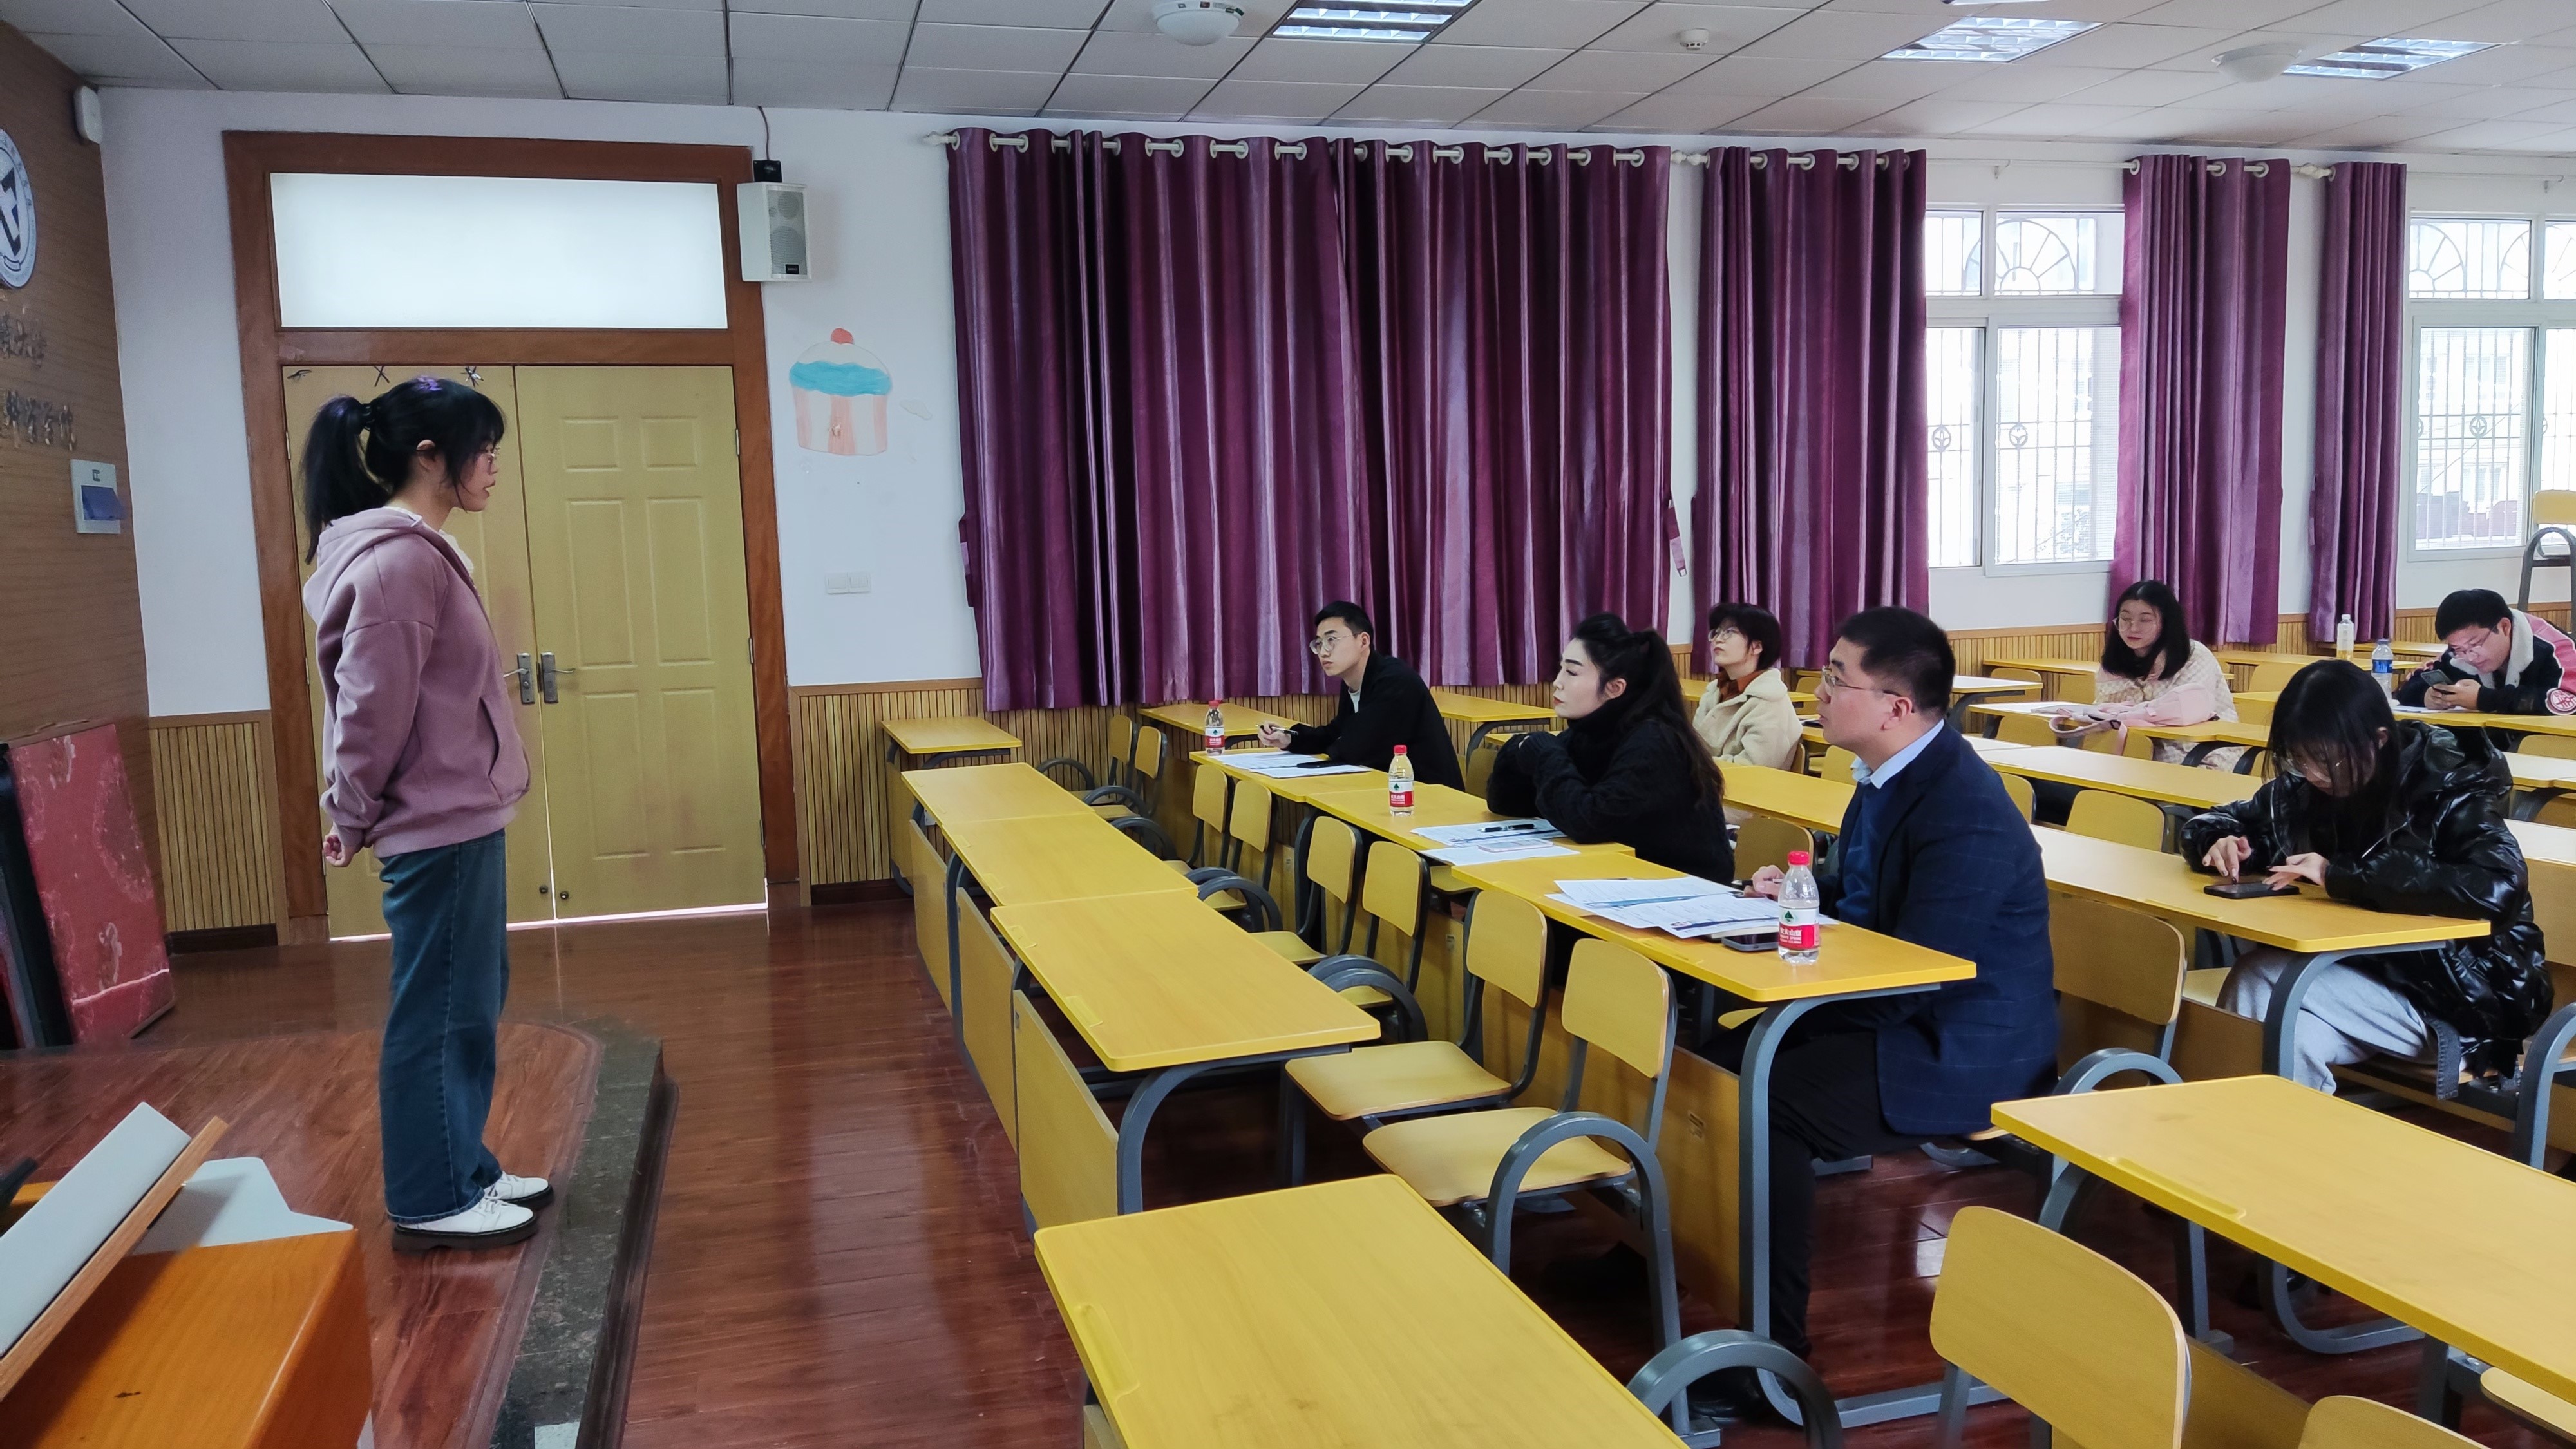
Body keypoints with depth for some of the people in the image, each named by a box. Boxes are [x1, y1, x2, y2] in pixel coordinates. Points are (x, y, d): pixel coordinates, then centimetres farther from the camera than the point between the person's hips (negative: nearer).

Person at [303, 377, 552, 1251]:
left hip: (460, 819, 10)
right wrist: (355, 819, -7)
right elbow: (373, 707, -18)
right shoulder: (398, 561, -19)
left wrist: (357, 813, 20)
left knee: (471, 1004, 17)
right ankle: (430, 1202, 15)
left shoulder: (418, 552, 13)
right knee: (438, 1013, 2)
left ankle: (465, 1170, 30)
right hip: (437, 827, -10)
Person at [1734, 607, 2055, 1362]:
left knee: (1763, 1106, -23)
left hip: (1964, 1052, -9)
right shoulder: (1890, 776, 4)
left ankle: (1775, 1341, -10)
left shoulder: (1967, 815, -25)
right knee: (1721, 1057, 0)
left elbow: (1908, 982, -26)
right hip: (1901, 1014, 10)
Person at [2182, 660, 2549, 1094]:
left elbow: (2500, 889, -33)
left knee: (2258, 987, -27)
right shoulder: (2302, 787, 0)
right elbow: (2207, 823, 15)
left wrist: (2340, 875, -32)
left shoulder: (2448, 790, -15)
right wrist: (2221, 842, -10)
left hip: (2459, 996, -5)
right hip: (2360, 969, 5)